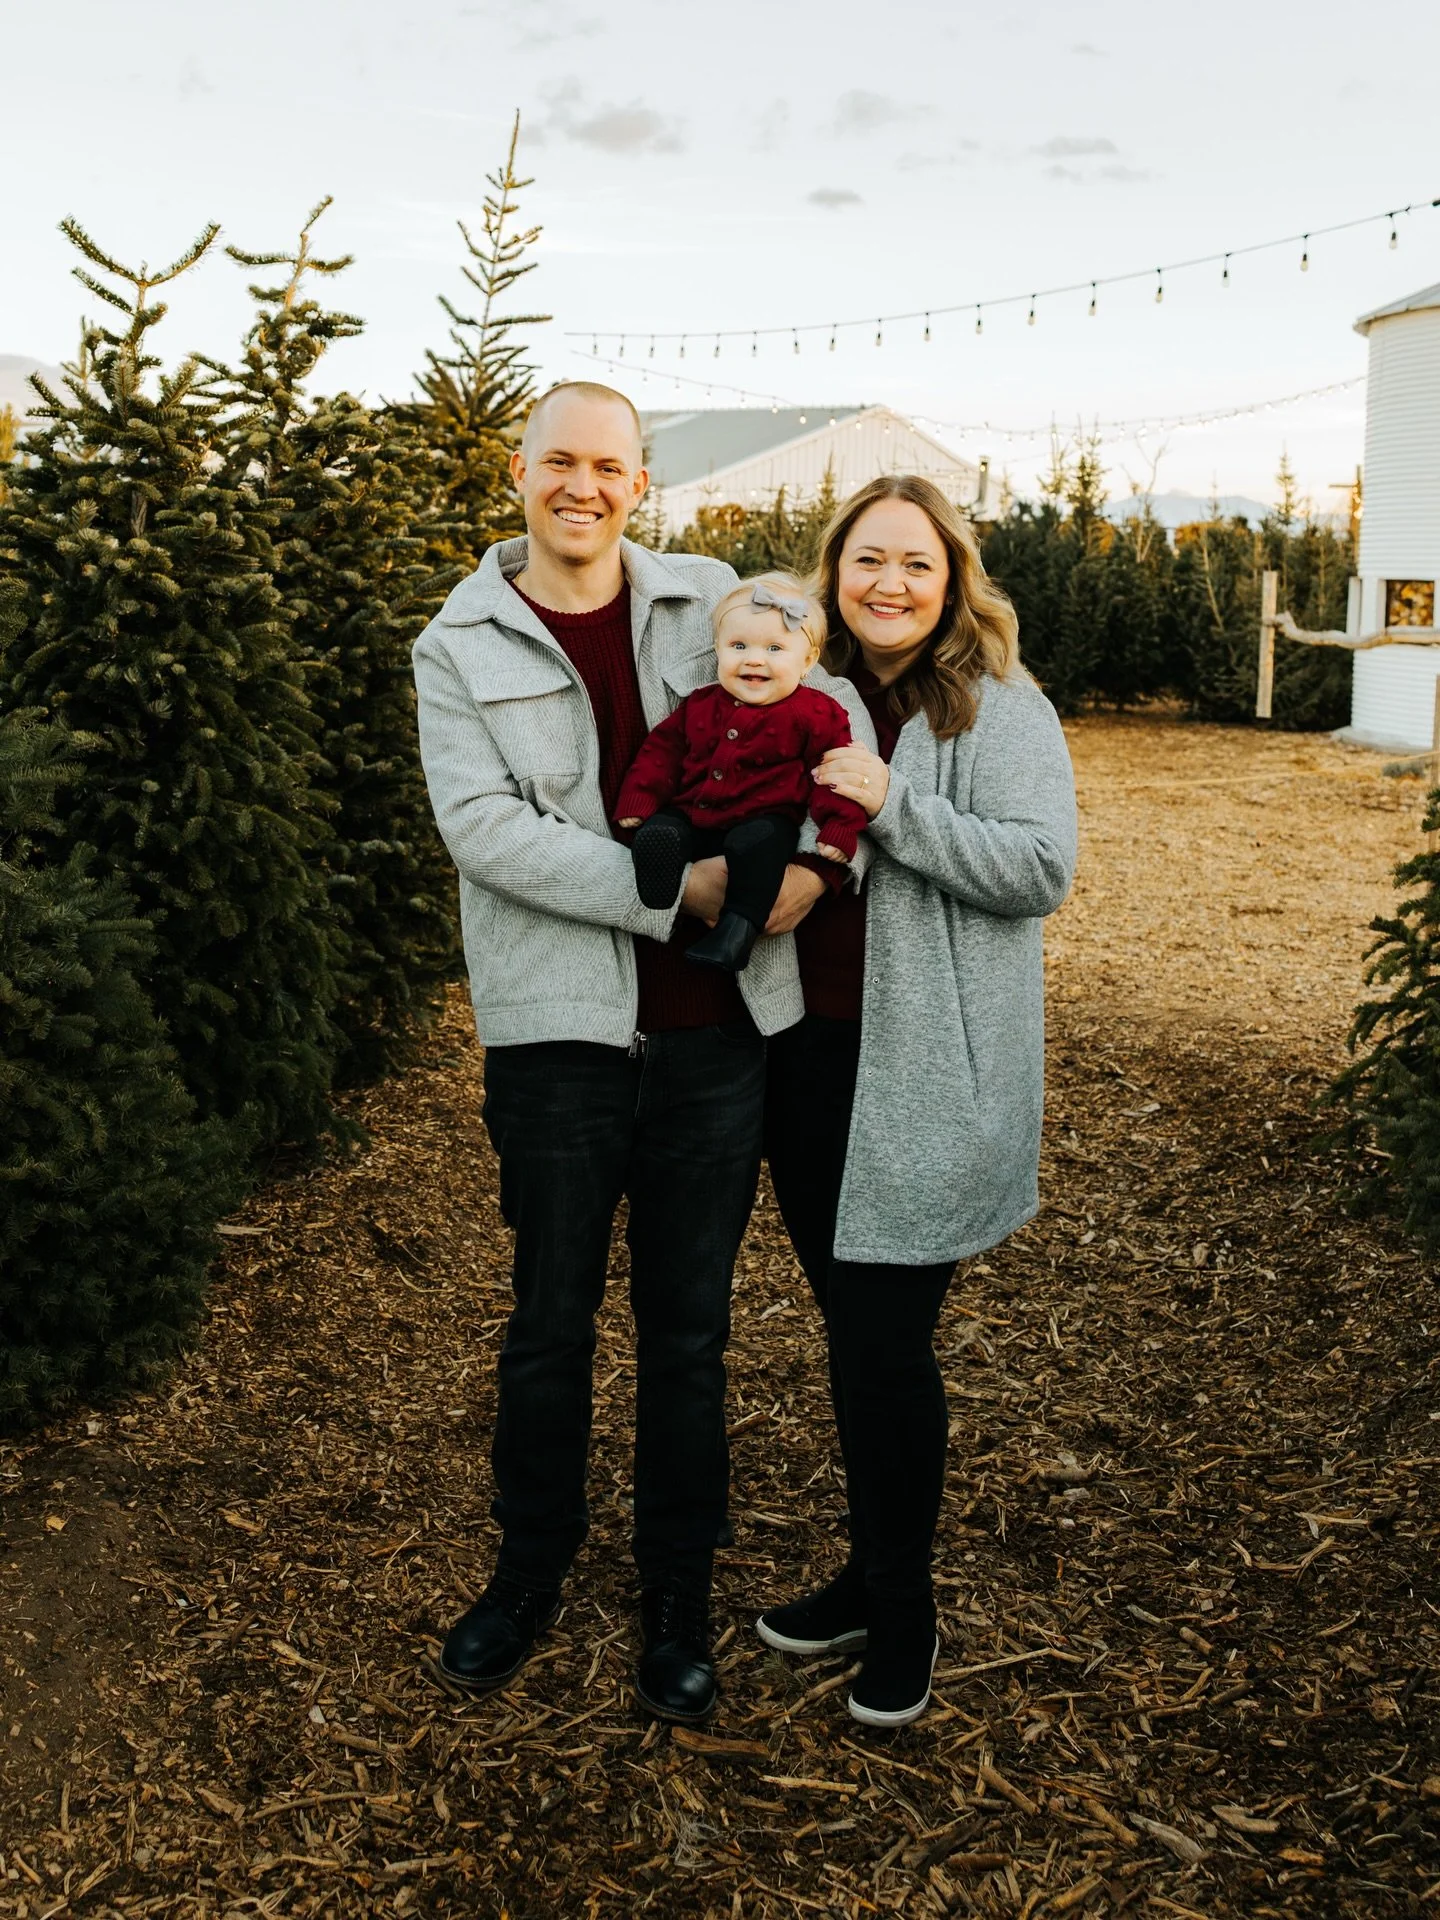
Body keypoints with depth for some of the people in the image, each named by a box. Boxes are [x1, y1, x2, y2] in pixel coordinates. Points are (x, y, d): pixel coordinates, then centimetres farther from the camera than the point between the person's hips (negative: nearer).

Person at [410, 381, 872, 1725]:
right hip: (557, 1029, -1)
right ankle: (529, 1573, 37)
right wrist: (675, 889, -19)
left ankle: (678, 1601, 31)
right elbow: (483, 826, -11)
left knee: (688, 1335, 12)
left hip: (716, 1029, 1)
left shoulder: (709, 598, 7)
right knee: (550, 1328, 13)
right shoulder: (459, 648, 2)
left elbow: (828, 701, 10)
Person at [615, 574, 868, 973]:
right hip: (690, 816, 4)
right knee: (656, 832, -24)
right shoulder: (699, 706, 13)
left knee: (758, 843, -36)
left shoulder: (816, 714, 1)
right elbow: (663, 751, 17)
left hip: (764, 821, -4)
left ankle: (738, 925, -35)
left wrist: (840, 826, -13)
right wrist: (637, 800, 6)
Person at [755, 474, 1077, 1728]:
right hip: (813, 1058, 6)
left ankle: (904, 1614, 19)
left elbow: (1043, 867, -16)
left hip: (928, 1074, -6)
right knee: (851, 1332, 15)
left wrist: (895, 806, -22)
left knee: (888, 1342, -1)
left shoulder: (1001, 709, -6)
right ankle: (873, 1577, 33)